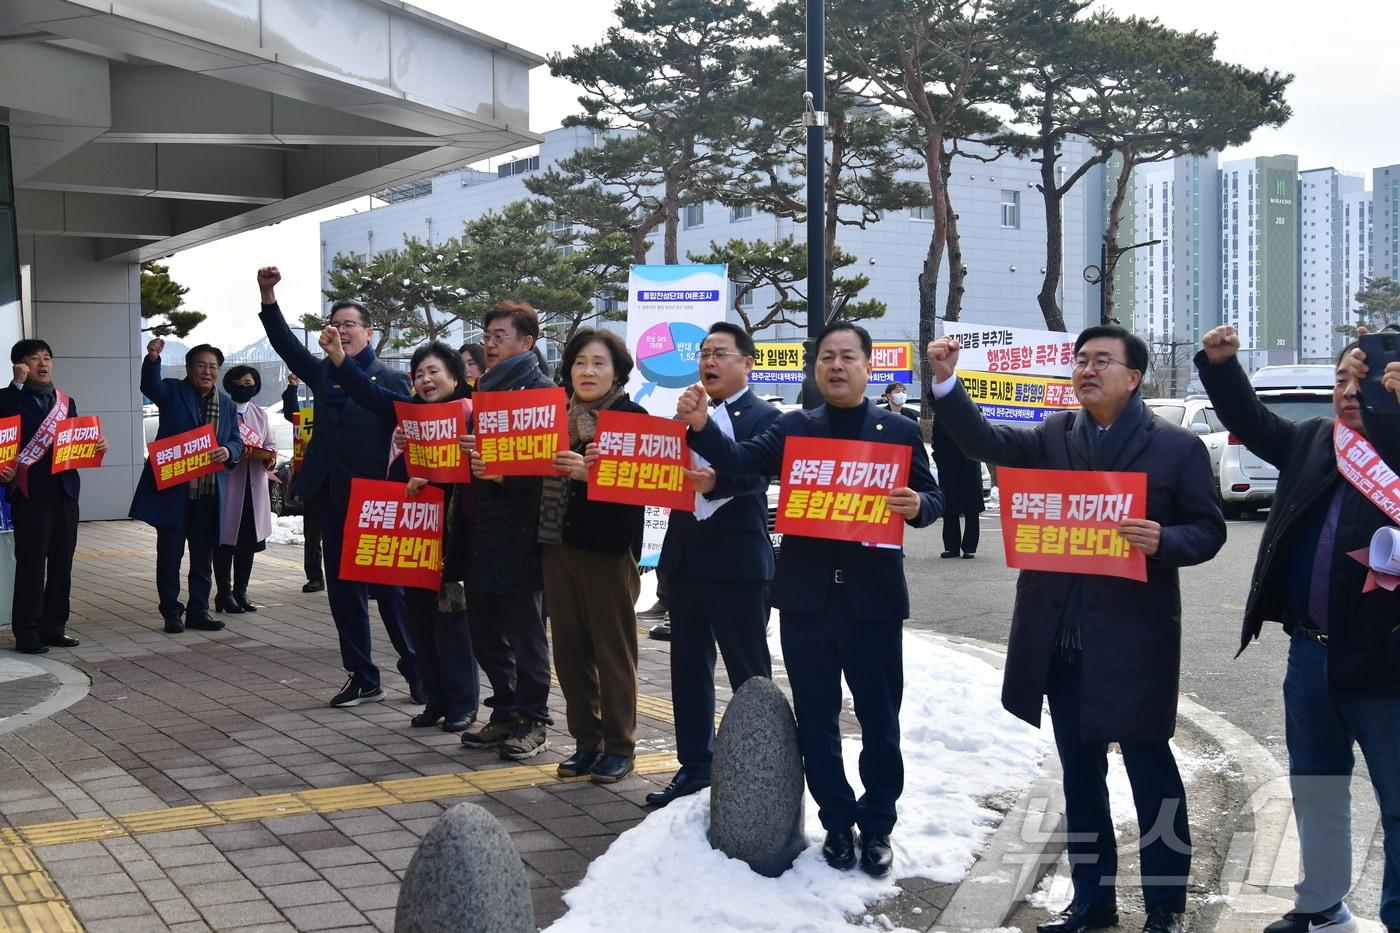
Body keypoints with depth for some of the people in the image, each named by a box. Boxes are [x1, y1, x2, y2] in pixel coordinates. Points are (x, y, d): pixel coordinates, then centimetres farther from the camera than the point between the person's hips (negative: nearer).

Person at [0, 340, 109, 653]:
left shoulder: (66, 402, 16)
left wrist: (97, 445, -2)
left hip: (65, 491, 6)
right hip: (31, 493, -6)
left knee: (61, 564, 10)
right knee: (31, 564, -4)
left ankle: (53, 627, 19)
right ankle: (26, 633, 1)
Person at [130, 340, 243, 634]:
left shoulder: (226, 404, 12)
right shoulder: (173, 392, 0)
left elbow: (237, 441, 12)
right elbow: (150, 386, -21)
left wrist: (228, 451, -13)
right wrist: (152, 358, -42)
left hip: (209, 493, 4)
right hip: (173, 491, -4)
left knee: (203, 555, 10)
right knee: (170, 554, 2)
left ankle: (198, 610, 19)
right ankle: (171, 613, 11)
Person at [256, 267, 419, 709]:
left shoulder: (391, 381, -3)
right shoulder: (322, 373, 12)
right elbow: (286, 343, 3)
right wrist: (268, 296, -9)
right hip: (334, 498, 5)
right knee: (343, 590, 8)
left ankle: (418, 670, 13)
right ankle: (362, 678, 16)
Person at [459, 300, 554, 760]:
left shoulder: (540, 389, -8)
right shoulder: (484, 388, 16)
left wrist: (501, 472, -28)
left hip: (519, 529, -8)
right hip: (482, 527, 8)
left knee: (523, 628, 0)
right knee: (483, 626, 12)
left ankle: (532, 722, 11)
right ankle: (504, 713, 24)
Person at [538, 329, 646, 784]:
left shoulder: (633, 416, -5)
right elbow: (539, 472, 14)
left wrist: (589, 472, -26)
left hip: (609, 549, -5)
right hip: (559, 545, 6)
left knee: (613, 649, 2)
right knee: (570, 648, 9)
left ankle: (619, 746, 13)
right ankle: (586, 741, 21)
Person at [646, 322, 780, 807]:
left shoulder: (764, 418, -5)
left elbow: (755, 475, -21)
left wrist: (715, 482, -41)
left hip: (737, 562, -7)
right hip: (686, 557, 7)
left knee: (748, 673, 2)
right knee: (688, 668, 12)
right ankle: (695, 765, 22)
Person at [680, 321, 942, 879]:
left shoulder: (899, 430, 4)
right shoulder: (794, 428, 5)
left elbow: (932, 497, 5)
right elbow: (739, 462, -9)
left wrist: (916, 506, -18)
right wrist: (701, 425, -27)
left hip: (873, 597, -1)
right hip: (807, 595, 1)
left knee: (879, 719, 8)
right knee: (816, 720, 10)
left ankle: (877, 826, 24)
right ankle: (837, 822, 25)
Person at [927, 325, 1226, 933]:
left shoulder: (1177, 447, -3)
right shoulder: (1053, 437, 7)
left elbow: (1208, 530, -2)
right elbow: (985, 442, -6)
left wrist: (1164, 542, -23)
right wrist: (946, 381, -19)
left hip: (1134, 638, -4)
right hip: (1061, 640, 4)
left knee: (1150, 770, 6)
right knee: (1079, 773, 13)